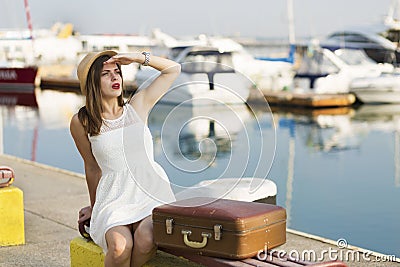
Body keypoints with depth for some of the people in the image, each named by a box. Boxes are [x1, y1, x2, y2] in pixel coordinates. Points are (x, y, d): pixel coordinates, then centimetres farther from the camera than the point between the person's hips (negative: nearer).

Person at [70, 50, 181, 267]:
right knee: (120, 247, -31)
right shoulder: (81, 122, 5)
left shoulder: (137, 106, 10)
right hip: (114, 197, -1)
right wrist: (94, 207, 22)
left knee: (146, 240, -31)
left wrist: (137, 58, 5)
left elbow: (173, 69, 15)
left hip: (152, 190, 1)